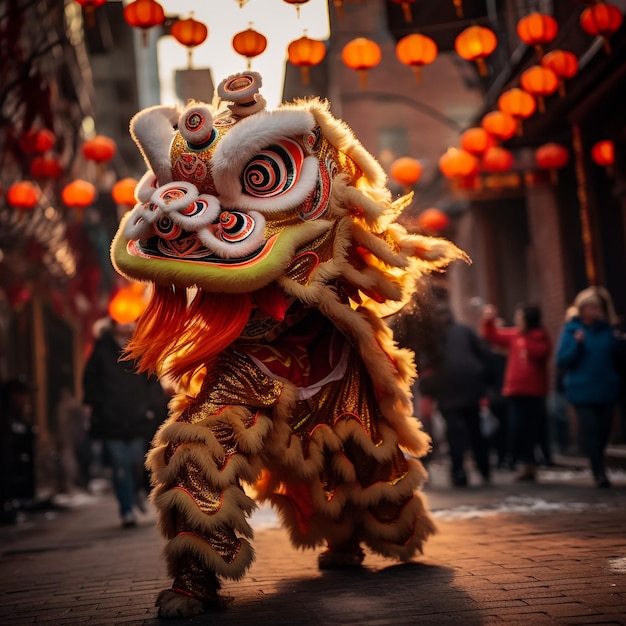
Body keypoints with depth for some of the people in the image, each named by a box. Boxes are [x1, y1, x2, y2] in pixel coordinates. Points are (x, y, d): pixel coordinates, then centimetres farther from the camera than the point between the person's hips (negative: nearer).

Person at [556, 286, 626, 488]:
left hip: (607, 390, 3)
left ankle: (598, 467, 24)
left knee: (603, 430, 6)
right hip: (582, 392, -3)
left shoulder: (607, 329, 9)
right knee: (590, 430, -11)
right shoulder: (571, 329, -1)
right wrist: (577, 344, -21)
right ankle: (599, 472, -7)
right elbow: (562, 360, -7)